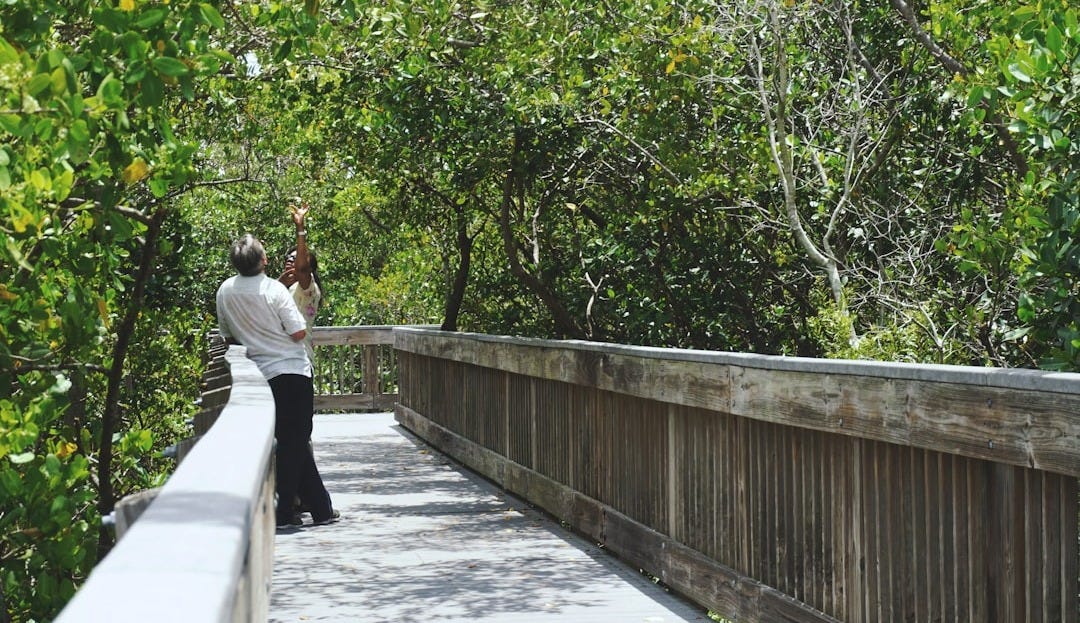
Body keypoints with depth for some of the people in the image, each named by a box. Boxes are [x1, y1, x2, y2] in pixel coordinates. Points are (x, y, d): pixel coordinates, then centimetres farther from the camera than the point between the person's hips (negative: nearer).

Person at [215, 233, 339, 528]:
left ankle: (321, 508, 16)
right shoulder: (274, 289, -14)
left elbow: (228, 335, 13)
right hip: (293, 370, -6)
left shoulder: (225, 291, 3)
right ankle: (279, 510, 1)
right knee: (294, 443, 2)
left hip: (263, 374, 6)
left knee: (295, 442, 12)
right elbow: (299, 332, -13)